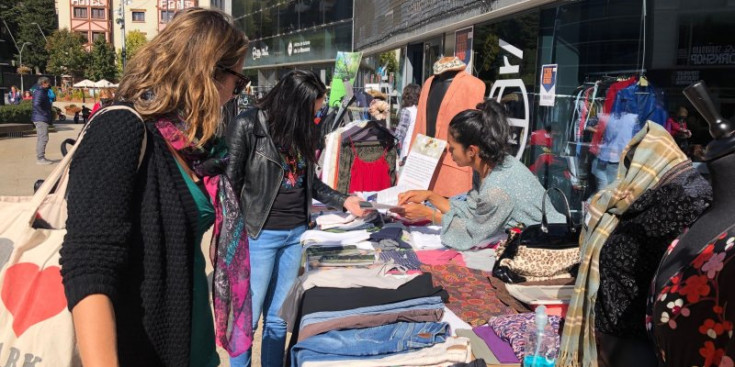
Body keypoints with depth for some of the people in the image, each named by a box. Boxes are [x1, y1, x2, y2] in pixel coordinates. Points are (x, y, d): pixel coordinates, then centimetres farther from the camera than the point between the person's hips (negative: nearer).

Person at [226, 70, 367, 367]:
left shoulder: (301, 130, 8)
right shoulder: (248, 124, -11)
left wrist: (344, 201, 6)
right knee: (247, 318, 4)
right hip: (259, 234, -6)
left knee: (278, 318, 15)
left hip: (296, 232, 6)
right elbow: (231, 182, -10)